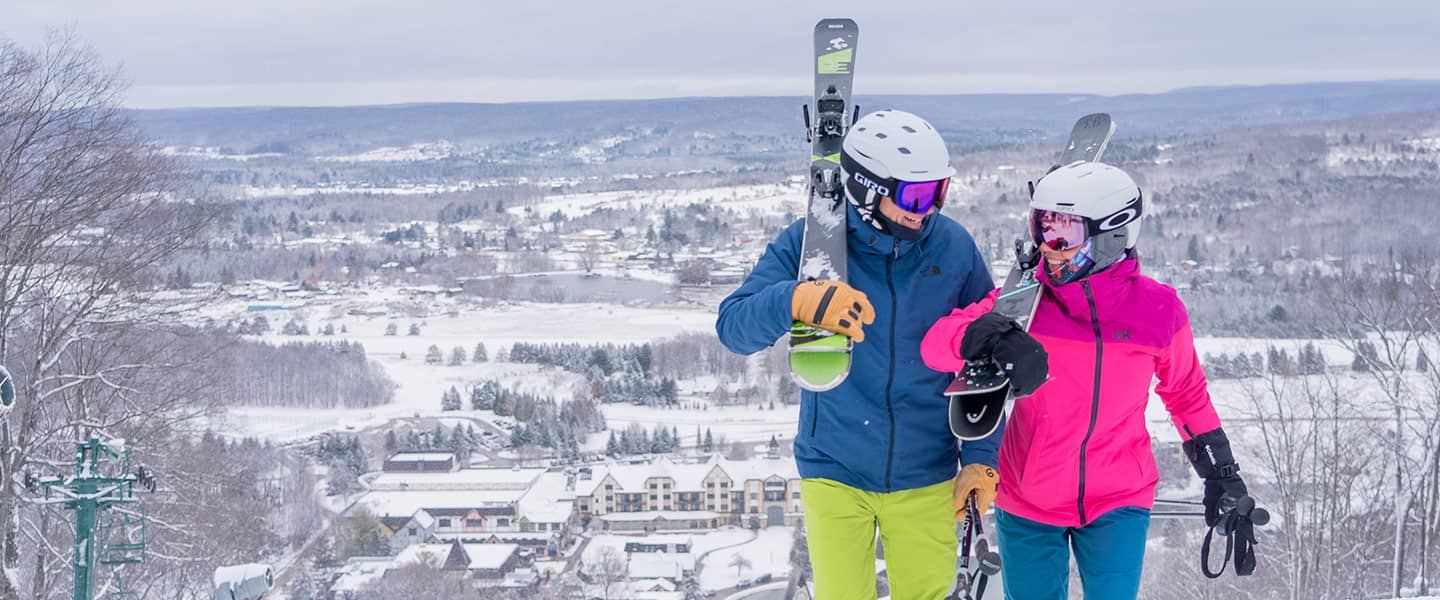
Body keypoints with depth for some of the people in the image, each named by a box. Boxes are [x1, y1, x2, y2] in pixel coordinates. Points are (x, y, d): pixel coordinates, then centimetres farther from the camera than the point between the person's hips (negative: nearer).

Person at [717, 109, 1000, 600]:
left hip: (924, 477, 1)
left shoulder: (955, 249, -7)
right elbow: (734, 327, -20)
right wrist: (796, 301, -41)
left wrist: (980, 458, 0)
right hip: (835, 472, -1)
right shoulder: (806, 243, -12)